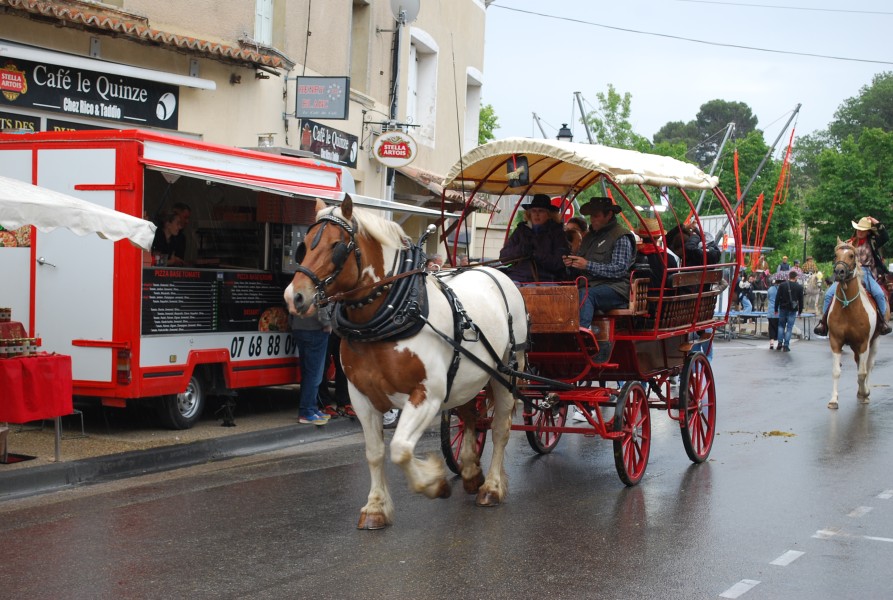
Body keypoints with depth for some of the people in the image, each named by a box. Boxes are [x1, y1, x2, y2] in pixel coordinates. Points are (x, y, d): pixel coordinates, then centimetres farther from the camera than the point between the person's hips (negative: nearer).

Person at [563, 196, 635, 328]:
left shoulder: (621, 237, 1)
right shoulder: (589, 237, 27)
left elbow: (620, 269, -12)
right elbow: (580, 269, 31)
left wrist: (588, 265, -15)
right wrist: (572, 265, 6)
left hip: (615, 288, -6)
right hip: (589, 286, 7)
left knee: (585, 294, -37)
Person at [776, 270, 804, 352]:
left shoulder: (782, 285, -2)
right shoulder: (799, 287, -3)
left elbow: (777, 298, -1)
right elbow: (801, 300, 1)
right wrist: (800, 311, 9)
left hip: (783, 308, 1)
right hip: (793, 310, -1)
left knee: (781, 325, 16)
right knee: (789, 327, 2)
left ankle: (780, 342, 5)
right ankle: (786, 345, 0)